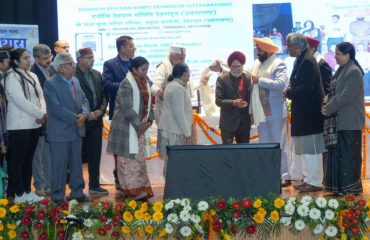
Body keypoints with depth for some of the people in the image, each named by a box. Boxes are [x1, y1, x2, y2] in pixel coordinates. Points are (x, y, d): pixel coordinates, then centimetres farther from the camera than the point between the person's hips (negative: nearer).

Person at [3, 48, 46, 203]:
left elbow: (40, 96, 11)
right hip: (19, 125, -7)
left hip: (34, 124, 7)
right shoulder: (11, 77, -8)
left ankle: (27, 191, 20)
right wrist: (40, 114, -13)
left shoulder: (33, 76, 14)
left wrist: (43, 113, -8)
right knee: (17, 160, -1)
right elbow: (20, 100, -16)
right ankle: (19, 194, 4)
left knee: (28, 159, 12)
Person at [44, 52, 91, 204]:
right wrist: (76, 118, -19)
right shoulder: (50, 84, -13)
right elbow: (56, 107, -21)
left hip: (76, 130, 7)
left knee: (76, 163, 14)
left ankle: (77, 192, 26)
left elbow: (83, 100, 10)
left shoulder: (75, 81, 10)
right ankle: (58, 196, 12)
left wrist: (84, 113, -11)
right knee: (59, 165, 2)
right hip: (60, 131, -7)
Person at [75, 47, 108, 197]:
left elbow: (103, 95, 13)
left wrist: (101, 110, -3)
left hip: (96, 120, 6)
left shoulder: (97, 75, 12)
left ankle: (94, 185, 20)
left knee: (95, 154, 11)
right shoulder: (73, 75, -11)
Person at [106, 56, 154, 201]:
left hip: (140, 127, 8)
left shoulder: (144, 83, 9)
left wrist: (148, 121, 1)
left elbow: (148, 103, 15)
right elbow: (127, 108, -20)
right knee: (129, 159, -2)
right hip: (127, 128, -8)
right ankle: (132, 190, 3)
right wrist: (139, 125, -15)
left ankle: (140, 188, 19)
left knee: (140, 159, 12)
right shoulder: (126, 84, -15)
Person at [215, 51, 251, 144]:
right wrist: (233, 103, -24)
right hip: (228, 122, -3)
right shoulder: (222, 79, -5)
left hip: (244, 122, 4)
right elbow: (218, 100, -9)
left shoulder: (249, 77, 4)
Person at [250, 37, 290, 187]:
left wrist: (260, 80, -17)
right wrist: (251, 110, 13)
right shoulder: (256, 64, 14)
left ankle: (284, 176, 6)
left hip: (275, 113, -7)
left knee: (279, 145, -1)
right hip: (261, 113, 7)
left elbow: (281, 84, -22)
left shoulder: (278, 64, -6)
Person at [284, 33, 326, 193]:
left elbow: (306, 88, -24)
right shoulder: (300, 60, 12)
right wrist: (290, 90, -1)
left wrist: (289, 93, -11)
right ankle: (308, 179, 23)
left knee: (311, 149, -3)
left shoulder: (307, 61, -17)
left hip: (309, 113, -10)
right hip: (303, 112, 10)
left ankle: (315, 182, 4)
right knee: (304, 149, 15)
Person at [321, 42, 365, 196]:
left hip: (349, 121, -9)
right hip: (339, 120, 9)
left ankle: (350, 187, 7)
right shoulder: (342, 70, 14)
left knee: (348, 154, -2)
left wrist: (328, 108, -14)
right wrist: (327, 105, 1)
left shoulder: (354, 72, -14)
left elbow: (346, 96, -19)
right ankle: (340, 185, 18)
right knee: (337, 153, 10)